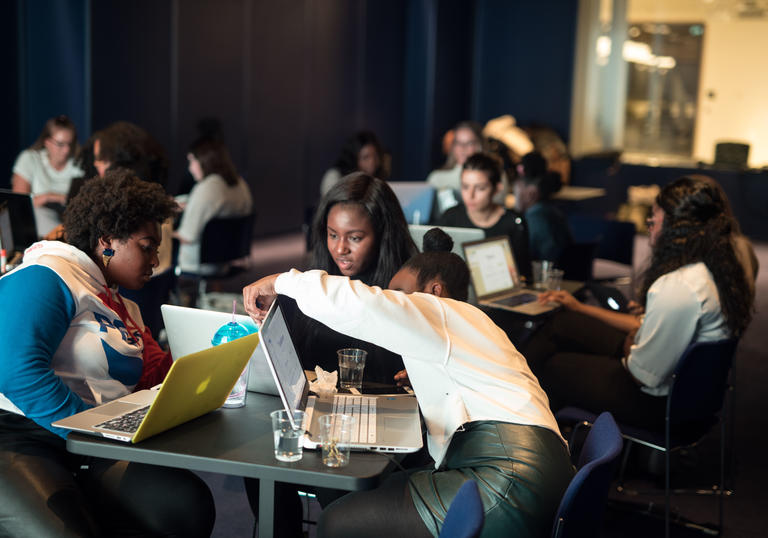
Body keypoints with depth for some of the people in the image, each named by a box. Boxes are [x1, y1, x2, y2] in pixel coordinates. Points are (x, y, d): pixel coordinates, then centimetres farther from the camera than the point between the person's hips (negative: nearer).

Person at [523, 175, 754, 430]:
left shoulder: (677, 288, -34)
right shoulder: (711, 269, -1)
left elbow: (642, 374, -27)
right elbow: (648, 327, 12)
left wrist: (629, 350, -3)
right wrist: (580, 308, 17)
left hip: (660, 403, -9)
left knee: (552, 366, 11)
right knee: (562, 324, 16)